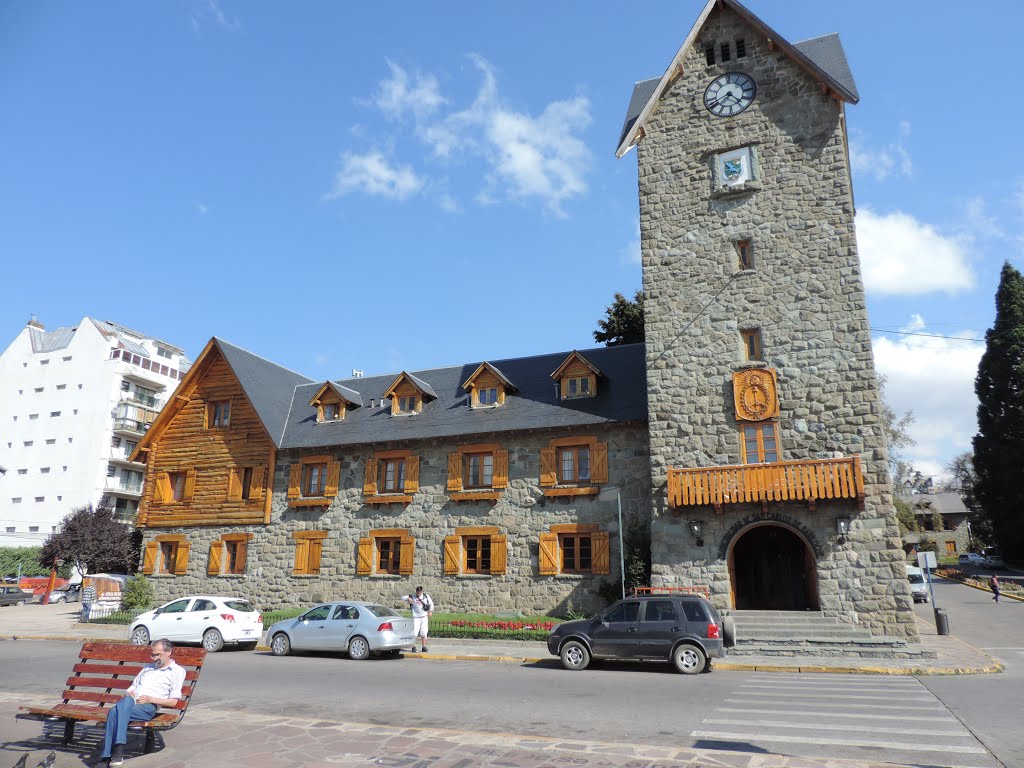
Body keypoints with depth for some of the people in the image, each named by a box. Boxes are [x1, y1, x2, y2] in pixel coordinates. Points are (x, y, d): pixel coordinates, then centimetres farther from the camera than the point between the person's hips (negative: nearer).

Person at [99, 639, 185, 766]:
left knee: (114, 712, -32)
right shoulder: (147, 668, 32)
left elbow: (173, 702, 2)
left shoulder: (177, 671, 10)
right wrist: (129, 693, 3)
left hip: (148, 707, -4)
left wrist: (150, 699, -8)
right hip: (129, 703, 4)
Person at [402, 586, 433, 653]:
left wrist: (430, 611, 0)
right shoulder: (412, 597, 0)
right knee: (415, 633, -10)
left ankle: (424, 647, 11)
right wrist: (408, 598, -26)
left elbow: (431, 604, 14)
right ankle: (414, 647, 0)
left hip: (424, 617, 2)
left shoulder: (426, 596, 6)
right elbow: (403, 597, -6)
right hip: (416, 617, -2)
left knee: (424, 633, 3)